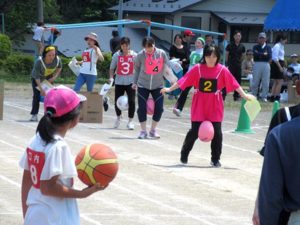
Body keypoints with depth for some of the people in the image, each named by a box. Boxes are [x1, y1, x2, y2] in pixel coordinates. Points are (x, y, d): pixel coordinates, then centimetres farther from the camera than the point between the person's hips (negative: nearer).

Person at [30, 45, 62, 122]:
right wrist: (41, 89, -39)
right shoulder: (39, 61, -39)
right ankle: (34, 115, -7)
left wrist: (55, 77, -13)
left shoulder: (57, 60, -26)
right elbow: (37, 77, -35)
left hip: (48, 78, 4)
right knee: (37, 95, -11)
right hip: (37, 79, -4)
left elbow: (59, 67, 0)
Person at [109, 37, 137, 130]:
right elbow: (112, 68, 6)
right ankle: (118, 118, 32)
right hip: (119, 82, 1)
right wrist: (111, 77, -9)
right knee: (117, 101, 5)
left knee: (131, 101, -9)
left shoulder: (134, 55, 0)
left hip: (130, 82, -1)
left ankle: (130, 121, 2)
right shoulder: (116, 55, 1)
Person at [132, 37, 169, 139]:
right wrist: (135, 82, 5)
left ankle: (153, 130, 15)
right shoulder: (140, 55, -9)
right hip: (143, 85, -1)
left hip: (158, 85, 1)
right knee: (142, 108, -3)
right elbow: (137, 69, 5)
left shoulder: (162, 54, -8)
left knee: (159, 108, -2)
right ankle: (143, 131, 10)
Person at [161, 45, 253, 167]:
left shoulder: (222, 70, -5)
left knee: (217, 133, 0)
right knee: (194, 132, 2)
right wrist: (170, 89, -5)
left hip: (215, 107, 1)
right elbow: (183, 80, -3)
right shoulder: (197, 69, -5)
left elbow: (234, 84, -2)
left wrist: (244, 95, -4)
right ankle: (184, 155, 22)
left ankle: (215, 159, 15)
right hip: (199, 106, -1)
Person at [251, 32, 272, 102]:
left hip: (266, 64, 1)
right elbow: (255, 54, -9)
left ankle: (264, 96, 6)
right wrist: (264, 54, -6)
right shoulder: (256, 47, 10)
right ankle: (253, 96, 9)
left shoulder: (268, 47, 12)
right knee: (255, 82, 1)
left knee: (265, 82, -1)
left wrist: (260, 55, -1)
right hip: (257, 64, -1)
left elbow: (269, 56, -2)